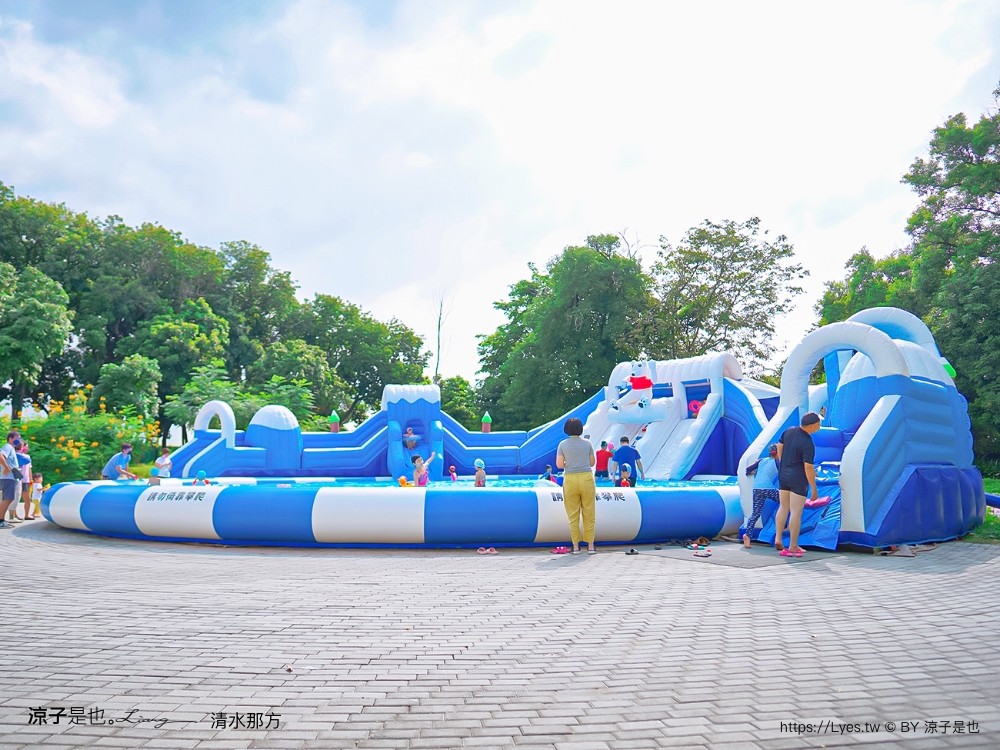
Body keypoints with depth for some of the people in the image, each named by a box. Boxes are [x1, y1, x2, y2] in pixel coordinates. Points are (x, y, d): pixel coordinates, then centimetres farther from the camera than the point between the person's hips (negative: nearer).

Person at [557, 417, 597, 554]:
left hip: (570, 480, 0)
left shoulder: (563, 444, -1)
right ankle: (590, 545, 10)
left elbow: (559, 465, -6)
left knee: (573, 515, 7)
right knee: (589, 514, 8)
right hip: (586, 478, 1)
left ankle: (576, 546, 8)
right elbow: (592, 462, 7)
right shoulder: (587, 443, 2)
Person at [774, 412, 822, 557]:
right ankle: (793, 547, 2)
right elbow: (808, 467, -22)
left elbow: (779, 446, 12)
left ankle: (778, 538, 9)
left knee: (783, 507, 17)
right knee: (796, 512, -1)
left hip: (784, 475, 7)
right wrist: (814, 488, -14)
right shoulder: (808, 444, -21)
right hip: (799, 478, -7)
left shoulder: (789, 431, -1)